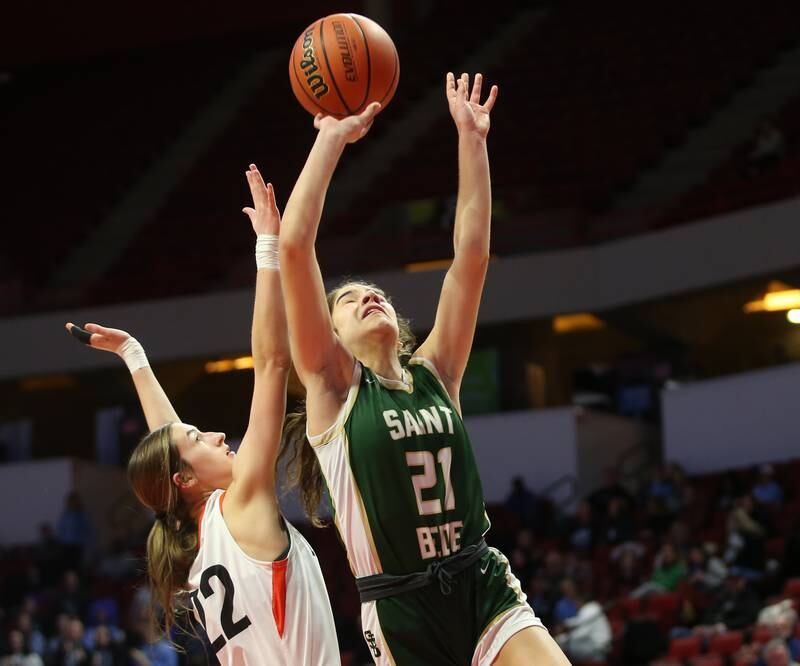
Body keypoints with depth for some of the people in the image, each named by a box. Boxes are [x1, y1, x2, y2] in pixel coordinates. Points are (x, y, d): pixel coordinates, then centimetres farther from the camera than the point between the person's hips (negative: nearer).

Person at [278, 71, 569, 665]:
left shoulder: (434, 374, 11)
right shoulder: (334, 386, 2)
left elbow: (472, 256, 7)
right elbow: (295, 247, -8)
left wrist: (471, 140, 4)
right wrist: (332, 139, -6)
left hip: (487, 589, 3)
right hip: (402, 613, -3)